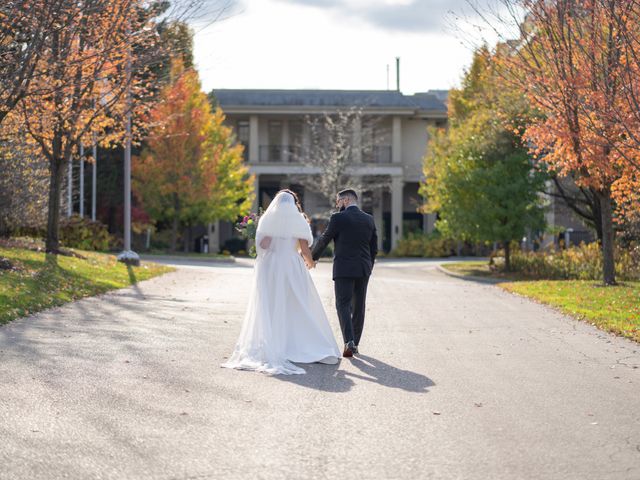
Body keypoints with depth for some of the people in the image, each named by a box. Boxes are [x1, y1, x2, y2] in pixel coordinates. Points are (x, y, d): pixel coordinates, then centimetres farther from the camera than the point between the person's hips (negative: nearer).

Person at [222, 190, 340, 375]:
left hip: (269, 267, 1)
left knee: (269, 308, 5)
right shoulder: (298, 220, 1)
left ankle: (270, 347, 2)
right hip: (292, 265, -1)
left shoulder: (267, 219, 5)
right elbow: (305, 249, -2)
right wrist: (310, 262, 17)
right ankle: (299, 345, 2)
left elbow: (262, 244, -5)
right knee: (297, 307, 5)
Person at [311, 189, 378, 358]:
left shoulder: (338, 218, -7)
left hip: (344, 269, -5)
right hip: (363, 269, 5)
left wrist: (312, 258, 17)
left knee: (343, 305, -3)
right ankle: (355, 343, 16)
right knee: (358, 306, 11)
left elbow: (324, 240, 1)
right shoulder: (369, 219, 8)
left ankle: (349, 341, -19)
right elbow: (374, 247, 11)